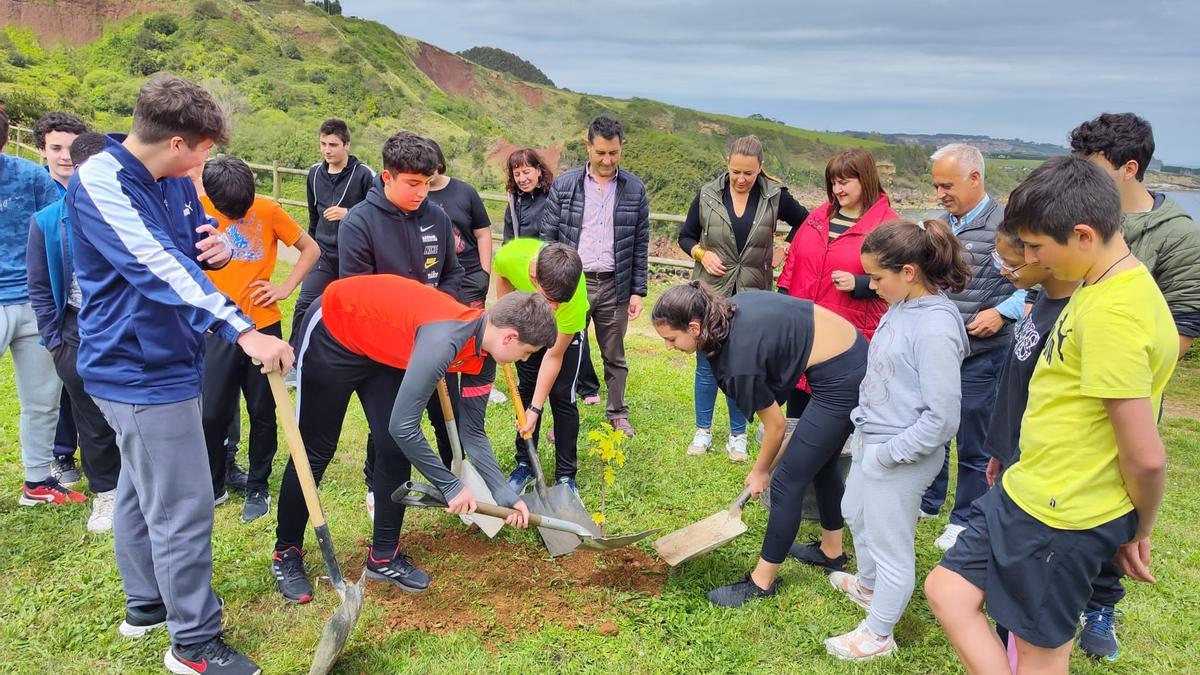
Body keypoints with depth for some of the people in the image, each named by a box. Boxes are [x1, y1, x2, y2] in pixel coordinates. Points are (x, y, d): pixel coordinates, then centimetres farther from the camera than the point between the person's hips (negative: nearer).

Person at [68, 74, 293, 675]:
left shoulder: (173, 181, 6)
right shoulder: (99, 183, -21)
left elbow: (188, 250, 20)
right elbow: (157, 267, -33)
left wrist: (219, 247, -6)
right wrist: (242, 331, -41)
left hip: (165, 360, 10)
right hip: (141, 370, -10)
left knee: (141, 490, 22)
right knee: (182, 509, -4)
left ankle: (146, 603, 38)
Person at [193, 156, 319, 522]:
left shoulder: (269, 210, -6)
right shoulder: (199, 209, -4)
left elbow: (311, 249, 3)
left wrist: (286, 287, -6)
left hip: (264, 326, 0)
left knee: (262, 412, 9)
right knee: (212, 413, 2)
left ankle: (258, 487, 25)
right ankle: (213, 485, 25)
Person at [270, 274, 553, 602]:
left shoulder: (483, 356, -12)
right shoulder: (444, 341, -38)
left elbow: (472, 434, -2)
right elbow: (403, 426, -35)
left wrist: (505, 495, -7)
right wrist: (451, 486, -25)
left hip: (381, 348, 7)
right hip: (331, 332, -7)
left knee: (395, 450, 1)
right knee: (316, 452, 3)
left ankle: (384, 556, 16)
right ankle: (286, 553, 22)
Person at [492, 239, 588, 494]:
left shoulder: (575, 297, -43)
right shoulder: (510, 255, -39)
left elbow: (554, 355, -29)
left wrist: (535, 410, -24)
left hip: (566, 328, -3)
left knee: (562, 397, -7)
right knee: (526, 389, 4)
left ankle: (566, 476, 6)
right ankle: (524, 465, 18)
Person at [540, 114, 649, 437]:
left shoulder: (635, 190, 3)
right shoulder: (564, 185, 0)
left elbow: (640, 246, 5)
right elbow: (548, 238, 2)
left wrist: (638, 291, 2)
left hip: (614, 286, 1)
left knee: (614, 356, 13)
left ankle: (618, 415, 27)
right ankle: (563, 418, 18)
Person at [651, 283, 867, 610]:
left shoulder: (738, 361, -24)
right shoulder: (735, 305, -3)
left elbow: (776, 425, -11)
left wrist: (760, 472, 9)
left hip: (841, 380, -10)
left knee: (787, 484, 1)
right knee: (822, 460, 26)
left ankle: (762, 582, 15)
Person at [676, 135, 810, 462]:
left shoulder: (775, 196, -4)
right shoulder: (708, 195, -2)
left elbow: (806, 223, 11)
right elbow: (686, 236, 8)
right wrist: (702, 253, -11)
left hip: (751, 298, 0)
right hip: (712, 294, 1)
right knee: (707, 364, 8)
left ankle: (737, 435, 22)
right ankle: (703, 431, 23)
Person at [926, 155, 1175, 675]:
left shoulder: (1112, 313, -27)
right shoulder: (1115, 285, 5)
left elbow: (1146, 456, -26)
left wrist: (1139, 532, -7)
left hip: (1062, 518, -10)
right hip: (1025, 493, 10)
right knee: (947, 589, 17)